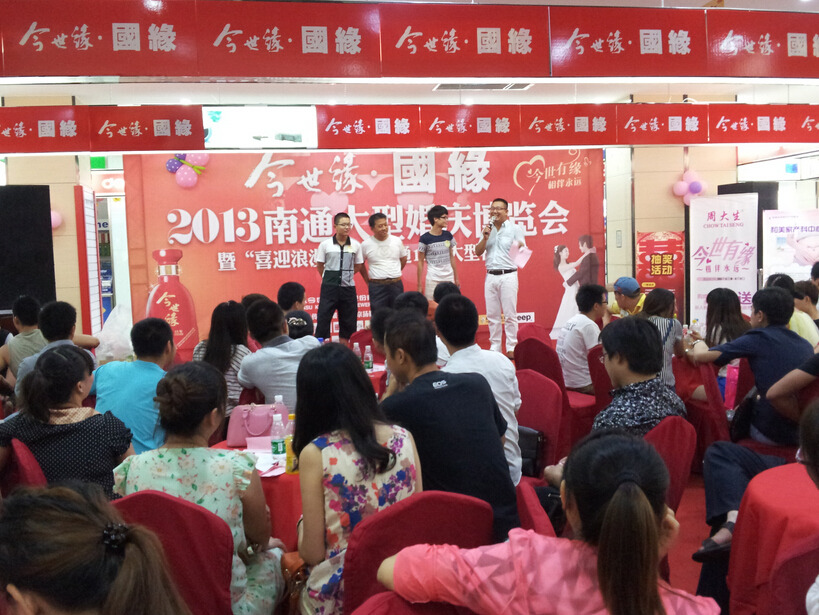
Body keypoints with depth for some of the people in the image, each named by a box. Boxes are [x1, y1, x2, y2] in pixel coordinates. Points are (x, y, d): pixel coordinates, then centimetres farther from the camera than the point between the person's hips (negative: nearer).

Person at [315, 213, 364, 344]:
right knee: (323, 317, -1)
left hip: (348, 288, 2)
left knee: (348, 320, 9)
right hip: (329, 287, -2)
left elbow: (358, 266, 10)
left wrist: (346, 275, 5)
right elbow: (319, 265, 5)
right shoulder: (325, 244, -5)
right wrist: (330, 277, 5)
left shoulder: (355, 245, -1)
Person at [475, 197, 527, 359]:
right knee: (492, 315, 7)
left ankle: (511, 348, 3)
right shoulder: (487, 229, 14)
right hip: (490, 275, 4)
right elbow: (478, 252, 10)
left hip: (508, 275, -4)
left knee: (510, 314, -3)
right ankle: (494, 347, 14)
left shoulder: (515, 229, 1)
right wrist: (485, 238, -5)